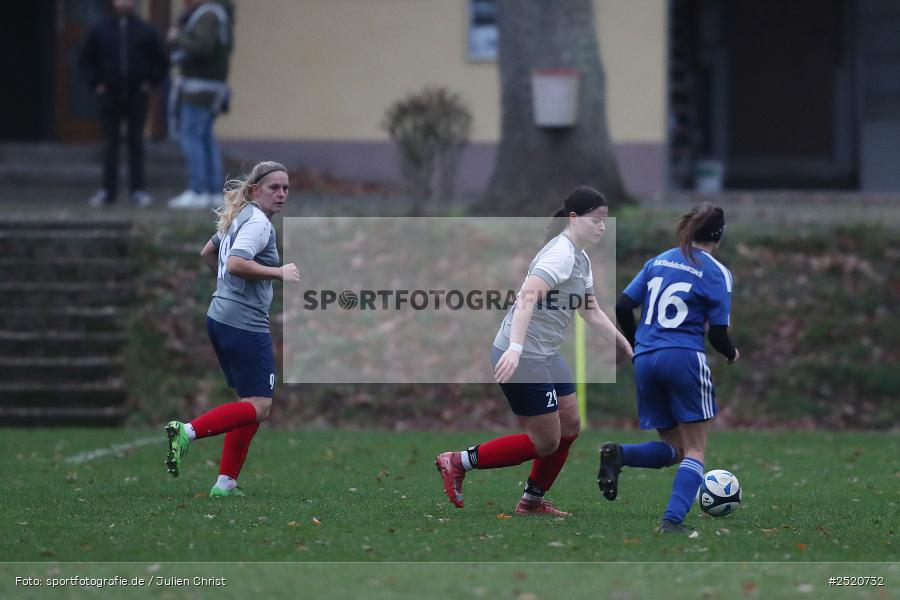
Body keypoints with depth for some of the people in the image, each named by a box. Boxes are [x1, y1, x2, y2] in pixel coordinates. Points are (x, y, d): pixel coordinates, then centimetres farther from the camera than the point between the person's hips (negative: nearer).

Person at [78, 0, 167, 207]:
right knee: (110, 142, 1)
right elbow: (84, 60, 11)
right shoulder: (100, 29, 5)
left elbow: (161, 61, 11)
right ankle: (108, 189, 4)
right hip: (110, 95, 0)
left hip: (137, 96, 0)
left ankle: (138, 189, 2)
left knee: (136, 141, -1)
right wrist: (94, 83, 1)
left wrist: (150, 82, 0)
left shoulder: (145, 31, 4)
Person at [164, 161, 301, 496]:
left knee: (250, 403, 14)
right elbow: (236, 263, -27)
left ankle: (225, 483, 10)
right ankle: (188, 431, -19)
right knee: (259, 406, -8)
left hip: (221, 317, 10)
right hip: (245, 324, -10)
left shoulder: (238, 217, 16)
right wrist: (279, 273, -20)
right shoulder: (259, 223, -13)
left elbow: (207, 253, 29)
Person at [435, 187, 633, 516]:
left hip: (545, 354, 10)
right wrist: (515, 348, -42)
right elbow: (527, 297, -32)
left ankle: (532, 501, 24)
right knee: (546, 442, -3)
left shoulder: (581, 259, 12)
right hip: (521, 357, -10)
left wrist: (625, 344, 19)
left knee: (570, 426, 12)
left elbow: (592, 313, 22)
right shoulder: (561, 254, -19)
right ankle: (457, 463, 3)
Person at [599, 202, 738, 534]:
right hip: (685, 358, -5)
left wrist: (637, 345, 25)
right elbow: (717, 333, -3)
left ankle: (618, 454, -13)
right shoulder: (716, 272, -2)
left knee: (672, 448, 15)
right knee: (695, 450, 3)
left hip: (645, 360, 5)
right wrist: (732, 354, 19)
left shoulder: (658, 261, 13)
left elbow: (623, 306, 9)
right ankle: (673, 520, -15)